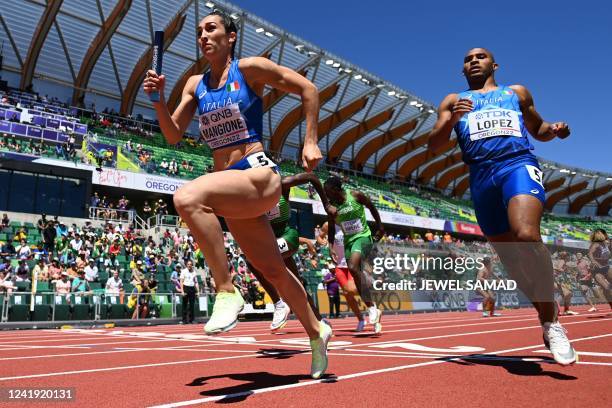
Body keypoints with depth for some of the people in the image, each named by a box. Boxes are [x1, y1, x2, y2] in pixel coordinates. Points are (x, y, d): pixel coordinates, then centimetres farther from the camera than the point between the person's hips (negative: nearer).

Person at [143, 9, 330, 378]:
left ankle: (227, 292, -22)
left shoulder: (250, 68, -2)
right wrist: (158, 98, -3)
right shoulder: (196, 84, 14)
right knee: (273, 270, 14)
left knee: (187, 198, -33)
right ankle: (317, 332, 34)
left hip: (259, 175, -7)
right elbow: (174, 135, 13)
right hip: (229, 184, 7)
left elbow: (308, 89, 1)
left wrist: (311, 142, -5)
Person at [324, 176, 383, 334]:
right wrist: (331, 247, -2)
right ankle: (375, 315, 15)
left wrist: (380, 227, 9)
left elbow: (372, 208, 4)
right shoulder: (331, 206, -1)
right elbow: (331, 228, 9)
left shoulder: (356, 195, -12)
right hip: (348, 241, 5)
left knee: (353, 267, -28)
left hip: (363, 237, -5)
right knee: (356, 274, 3)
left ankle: (371, 307, -21)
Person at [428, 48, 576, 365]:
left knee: (526, 236, -28)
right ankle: (545, 316, 22)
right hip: (482, 178, 2)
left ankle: (551, 322, -15)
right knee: (510, 257, 3)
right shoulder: (453, 101, 22)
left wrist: (554, 130, 6)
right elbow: (434, 145, 11)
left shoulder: (516, 93, 24)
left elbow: (537, 129, 30)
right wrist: (452, 119, -9)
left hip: (518, 165, -2)